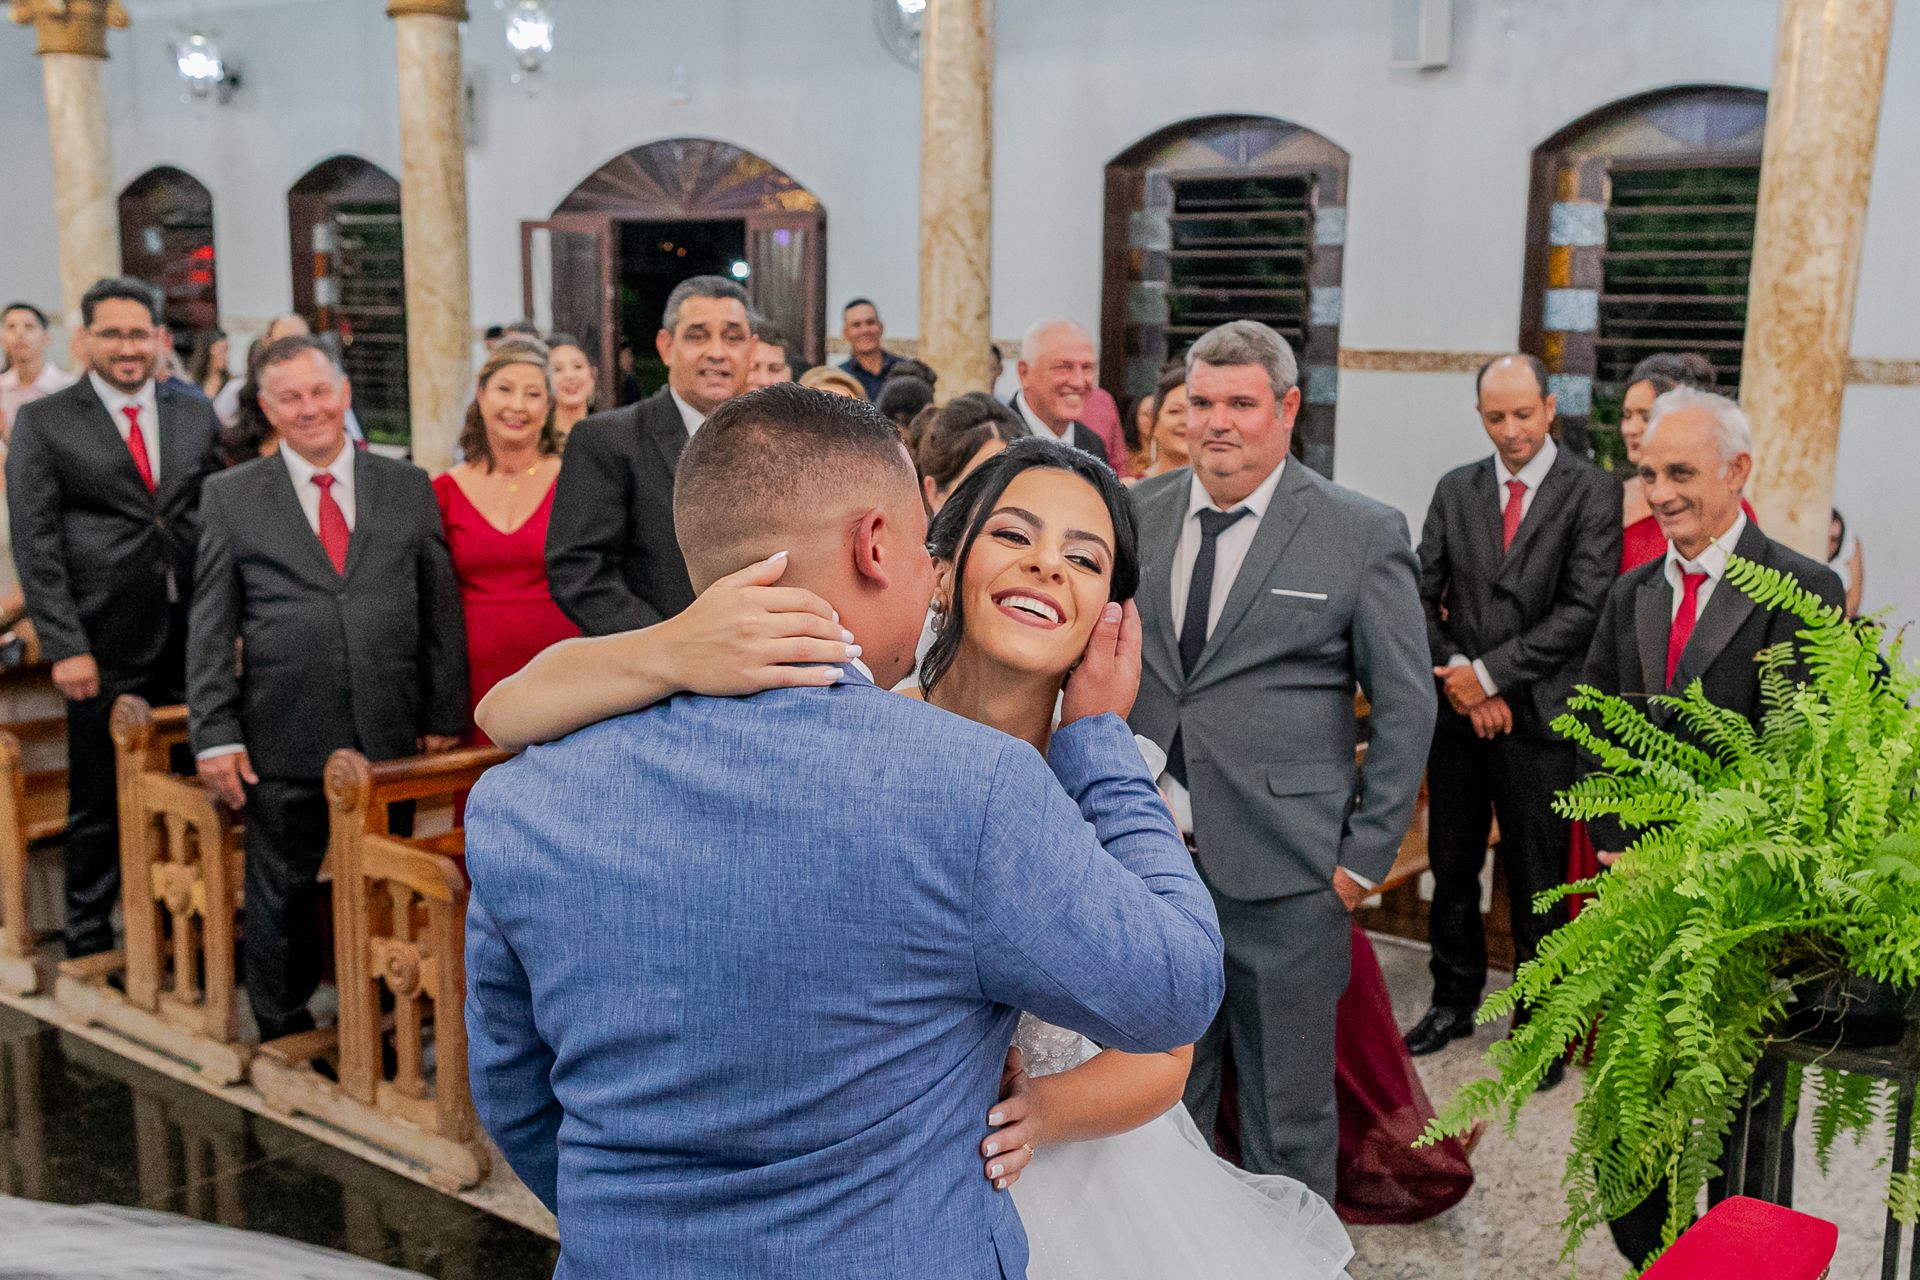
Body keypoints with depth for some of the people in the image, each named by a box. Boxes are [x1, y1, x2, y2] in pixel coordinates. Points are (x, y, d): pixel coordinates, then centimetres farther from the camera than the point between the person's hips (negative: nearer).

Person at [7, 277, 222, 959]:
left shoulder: (196, 414, 10)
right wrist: (65, 647, -11)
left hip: (193, 643, 3)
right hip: (107, 647, -3)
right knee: (98, 802, 8)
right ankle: (88, 942, 22)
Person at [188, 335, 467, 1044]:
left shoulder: (407, 487, 6)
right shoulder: (231, 495, 4)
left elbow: (442, 608, 6)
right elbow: (210, 629, 2)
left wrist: (445, 715, 2)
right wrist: (215, 735, -5)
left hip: (391, 737, 1)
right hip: (283, 743, -1)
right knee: (280, 898, 10)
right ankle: (283, 1038, 27)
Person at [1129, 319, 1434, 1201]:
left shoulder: (1362, 534, -4)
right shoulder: (1136, 515, 6)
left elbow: (1405, 704, -2)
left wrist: (1366, 857, -5)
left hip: (1284, 878, -3)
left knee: (1288, 1119, 11)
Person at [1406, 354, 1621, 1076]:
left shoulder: (1592, 492, -4)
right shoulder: (1455, 490, 9)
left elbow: (1583, 609, -12)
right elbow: (1422, 597, 7)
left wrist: (1489, 672, -13)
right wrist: (1455, 678, -7)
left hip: (1538, 717, -4)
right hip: (1458, 713, 4)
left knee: (1536, 881, 5)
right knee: (1452, 869, 13)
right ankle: (1454, 1002, 30)